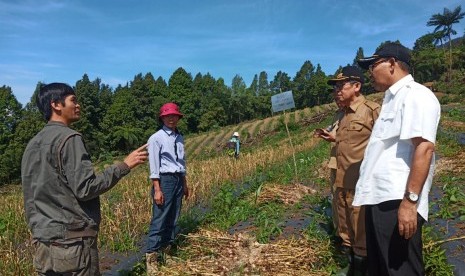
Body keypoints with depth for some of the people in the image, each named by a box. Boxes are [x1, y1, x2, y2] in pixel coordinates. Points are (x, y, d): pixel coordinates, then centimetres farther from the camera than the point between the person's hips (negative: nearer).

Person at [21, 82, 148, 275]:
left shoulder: (32, 145, 13)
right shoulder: (68, 138, -13)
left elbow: (31, 196, 17)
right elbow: (85, 189, -20)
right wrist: (124, 166, -14)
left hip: (43, 242, 8)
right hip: (73, 241, -8)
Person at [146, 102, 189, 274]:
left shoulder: (179, 138, 11)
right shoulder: (156, 138, -8)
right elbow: (154, 166, -12)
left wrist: (185, 184, 18)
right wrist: (157, 189, -17)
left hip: (178, 180, 7)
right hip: (164, 180, -7)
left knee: (172, 219, 12)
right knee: (159, 220, -5)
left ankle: (166, 250, 25)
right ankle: (151, 257, 3)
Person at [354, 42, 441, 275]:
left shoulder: (415, 95, -10)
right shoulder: (393, 98, 19)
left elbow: (424, 148, -21)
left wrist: (410, 200, -26)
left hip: (396, 202, -10)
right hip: (379, 198, 10)